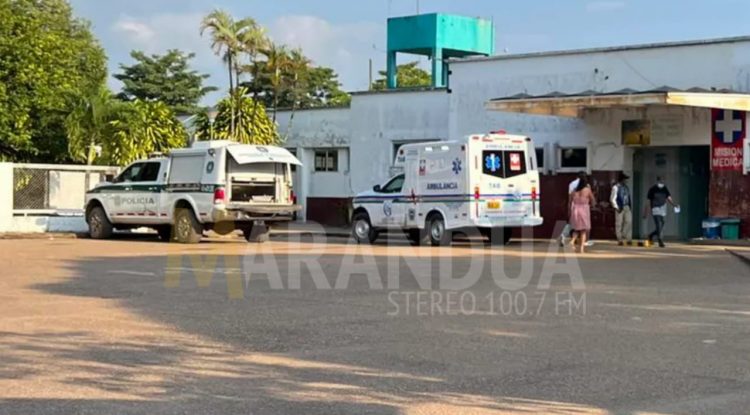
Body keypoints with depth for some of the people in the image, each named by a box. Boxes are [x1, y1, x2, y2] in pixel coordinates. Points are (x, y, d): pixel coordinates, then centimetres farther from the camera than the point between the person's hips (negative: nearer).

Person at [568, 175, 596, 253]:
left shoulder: (574, 191, 3)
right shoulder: (588, 190, -5)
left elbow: (570, 202, 5)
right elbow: (593, 201, 3)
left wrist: (570, 212, 13)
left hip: (575, 210, 3)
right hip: (584, 210, -3)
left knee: (576, 228, 18)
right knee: (584, 229, 8)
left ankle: (573, 240, -7)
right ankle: (581, 247, -2)